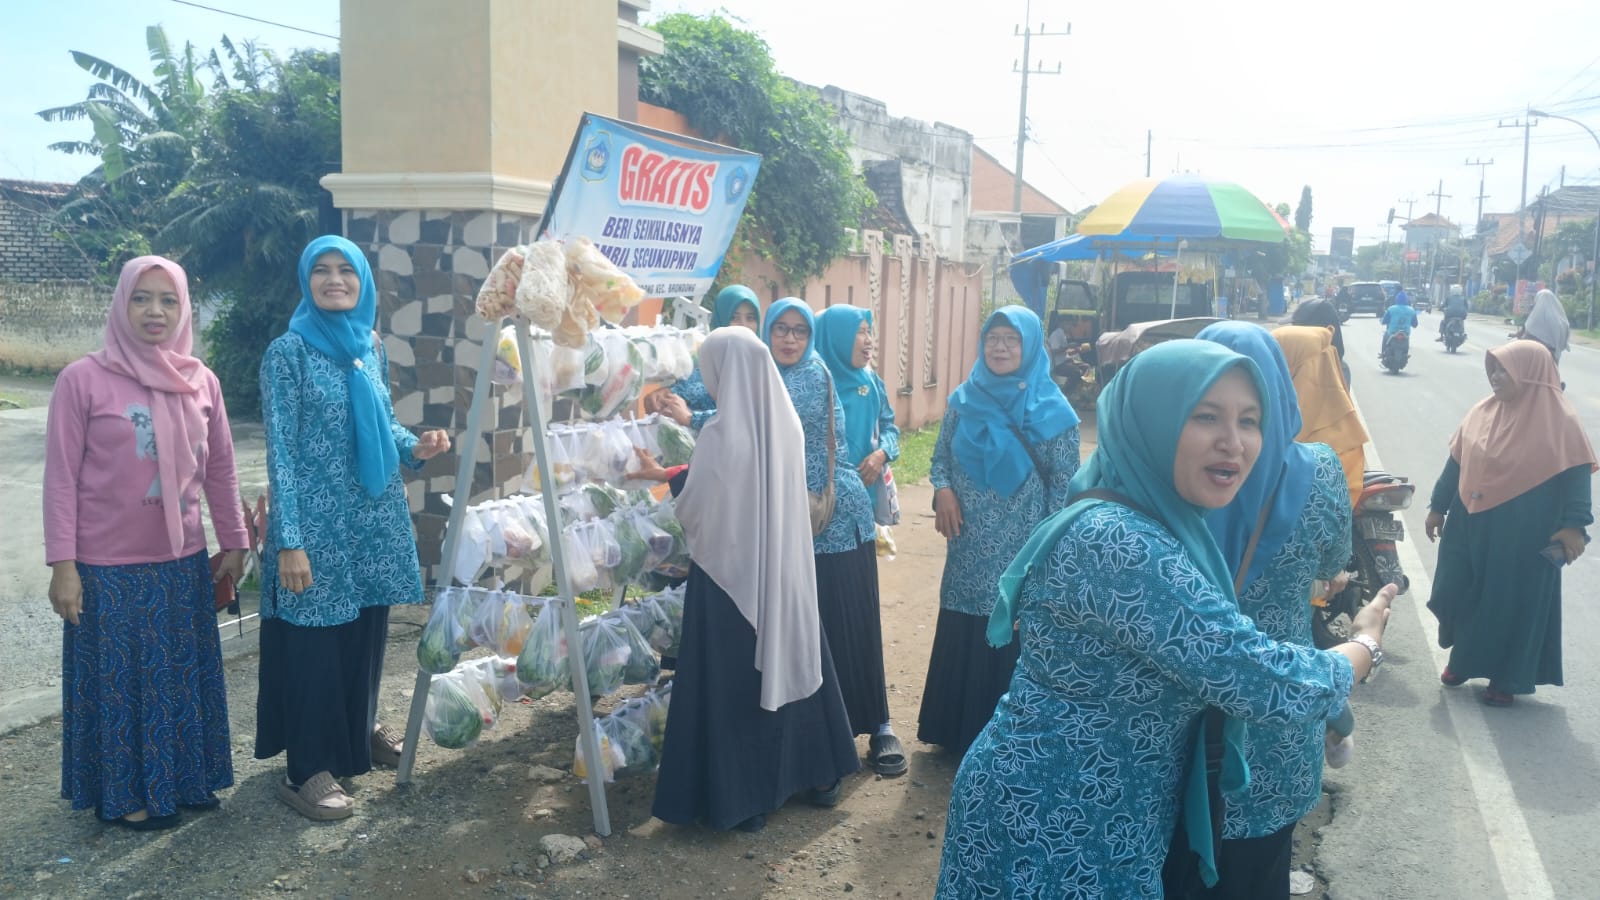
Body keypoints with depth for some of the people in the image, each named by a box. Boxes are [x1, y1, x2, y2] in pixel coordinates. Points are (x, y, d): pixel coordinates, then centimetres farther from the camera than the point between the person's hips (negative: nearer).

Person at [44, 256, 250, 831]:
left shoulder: (201, 382, 2)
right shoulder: (83, 379, -10)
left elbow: (220, 471, 8)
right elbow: (61, 478, -9)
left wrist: (233, 543, 10)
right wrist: (62, 565, -10)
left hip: (183, 563, 4)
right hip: (109, 567, -4)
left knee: (183, 676, 15)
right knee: (118, 680, 9)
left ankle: (183, 779, 32)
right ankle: (122, 793, 26)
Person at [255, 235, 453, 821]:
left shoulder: (372, 346, 8)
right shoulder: (288, 350, -10)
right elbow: (280, 450, -13)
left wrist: (415, 447, -3)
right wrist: (290, 540, -17)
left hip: (375, 516, 6)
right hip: (318, 520, -6)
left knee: (366, 629, 16)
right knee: (314, 640, 1)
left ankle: (359, 733, 36)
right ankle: (308, 771, 13)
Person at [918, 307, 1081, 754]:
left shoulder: (1051, 410, -6)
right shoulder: (964, 399, 4)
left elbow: (1064, 483, -5)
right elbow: (940, 457, 13)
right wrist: (942, 490, -8)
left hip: (1021, 549, -3)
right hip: (969, 545, 3)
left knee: (1011, 637, 4)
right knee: (960, 637, 10)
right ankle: (956, 730, 27)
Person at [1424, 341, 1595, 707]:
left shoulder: (1558, 420, -11)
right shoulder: (1482, 412, 4)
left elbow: (1575, 474, -12)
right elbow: (1456, 462, 11)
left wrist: (1573, 525, -20)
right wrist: (1438, 507, 14)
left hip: (1523, 535, -5)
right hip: (1471, 526, 5)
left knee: (1513, 604, 4)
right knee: (1462, 594, 11)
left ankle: (1507, 679, 18)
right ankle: (1462, 659, 31)